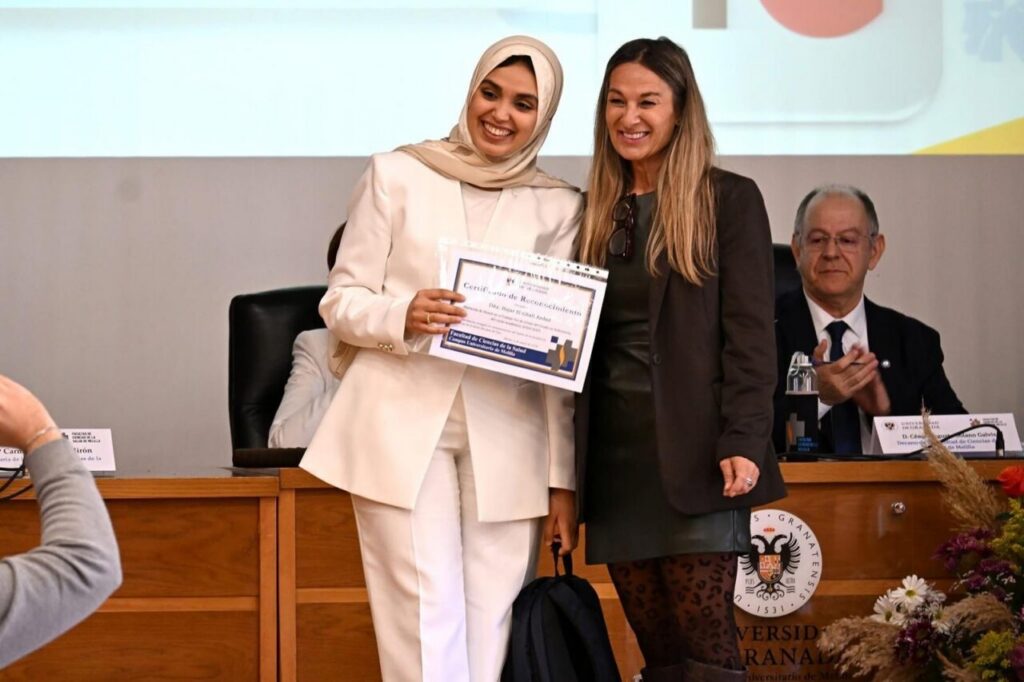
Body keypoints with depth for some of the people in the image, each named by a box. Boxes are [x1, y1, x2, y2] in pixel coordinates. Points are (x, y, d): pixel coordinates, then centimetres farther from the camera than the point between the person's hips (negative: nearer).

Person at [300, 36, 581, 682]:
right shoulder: (397, 175, 6)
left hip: (507, 438, 2)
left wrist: (564, 477, 5)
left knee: (493, 627, 0)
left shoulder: (559, 207, 9)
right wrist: (402, 317, -15)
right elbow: (341, 300, 7)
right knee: (427, 623, -8)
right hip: (404, 426, -1)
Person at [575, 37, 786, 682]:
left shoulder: (728, 199, 1)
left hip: (695, 455, -4)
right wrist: (570, 464, 9)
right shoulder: (596, 209, 15)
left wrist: (742, 444, -16)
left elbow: (750, 333, -5)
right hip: (615, 453, 5)